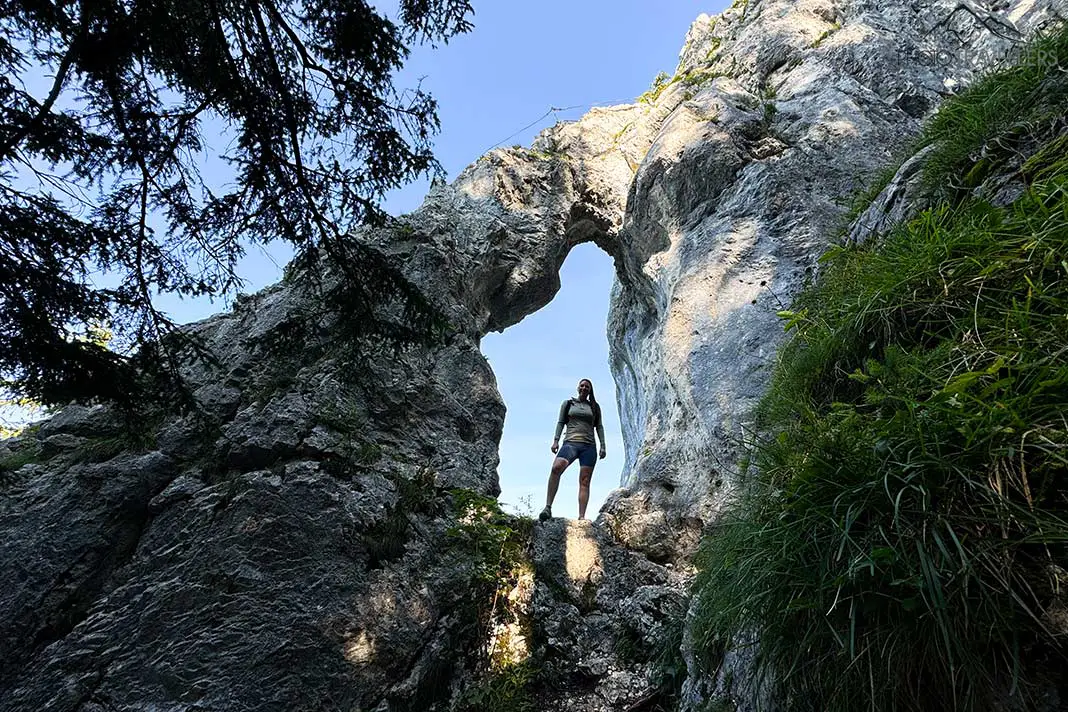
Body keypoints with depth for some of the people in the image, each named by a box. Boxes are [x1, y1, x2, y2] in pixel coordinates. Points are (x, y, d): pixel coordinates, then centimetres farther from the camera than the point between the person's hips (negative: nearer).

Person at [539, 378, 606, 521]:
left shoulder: (595, 407, 19)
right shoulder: (568, 403, 17)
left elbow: (599, 427, 16)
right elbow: (560, 422, 11)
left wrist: (603, 446, 5)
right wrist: (556, 440, -2)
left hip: (589, 446, 2)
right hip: (571, 442, -2)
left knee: (584, 481, -7)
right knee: (556, 468, -30)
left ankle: (582, 517, -12)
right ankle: (548, 507, -30)